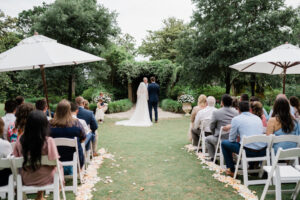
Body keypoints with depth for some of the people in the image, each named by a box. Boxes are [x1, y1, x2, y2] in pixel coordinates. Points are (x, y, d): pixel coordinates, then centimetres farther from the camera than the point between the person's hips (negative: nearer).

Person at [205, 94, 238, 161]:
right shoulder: (236, 112, -3)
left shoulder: (216, 112, -12)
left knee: (207, 139, 25)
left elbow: (212, 127, -1)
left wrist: (215, 134, 18)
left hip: (221, 140, -4)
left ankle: (213, 158, 23)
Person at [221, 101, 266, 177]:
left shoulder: (236, 119, 0)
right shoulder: (258, 118, 15)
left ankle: (231, 170, 20)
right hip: (263, 151, 6)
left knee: (224, 143, 15)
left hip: (248, 151, -6)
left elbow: (231, 139, 4)